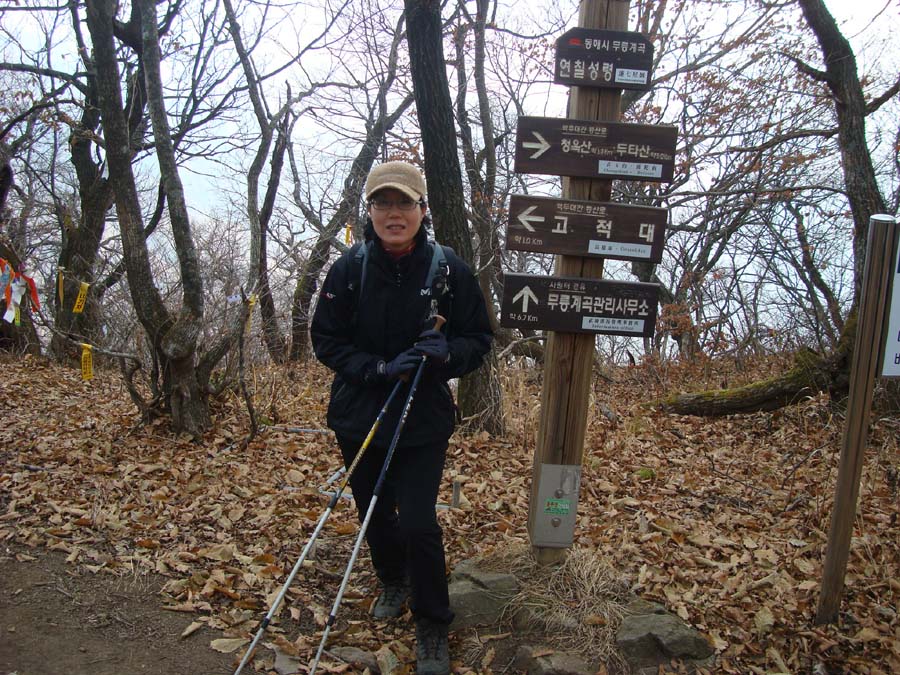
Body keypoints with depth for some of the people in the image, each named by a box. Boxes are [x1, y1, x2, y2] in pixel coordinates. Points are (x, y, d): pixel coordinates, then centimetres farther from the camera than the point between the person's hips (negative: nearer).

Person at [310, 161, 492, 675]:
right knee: (374, 512, 18)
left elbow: (479, 339, -2)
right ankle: (394, 582, 49)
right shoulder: (349, 269, -8)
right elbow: (326, 339, -4)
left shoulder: (450, 269, -10)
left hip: (423, 420, -2)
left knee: (417, 522, -8)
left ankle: (434, 627, 17)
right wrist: (379, 368, -20)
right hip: (359, 416, 3)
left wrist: (447, 352, -25)